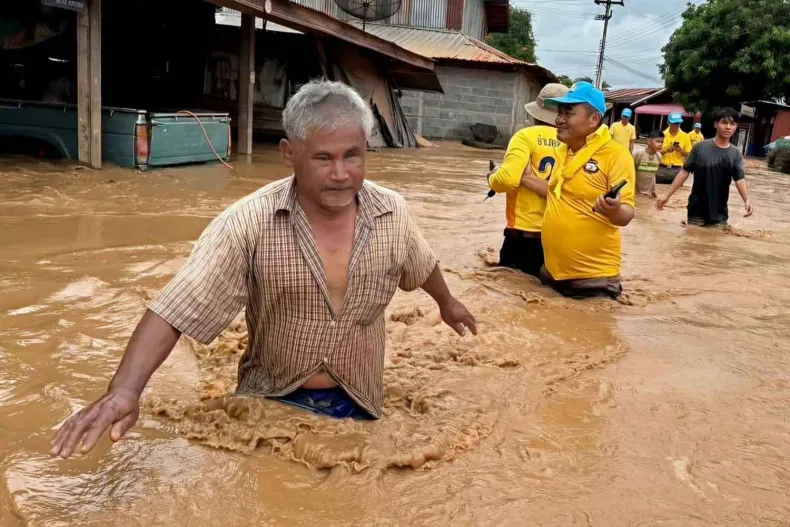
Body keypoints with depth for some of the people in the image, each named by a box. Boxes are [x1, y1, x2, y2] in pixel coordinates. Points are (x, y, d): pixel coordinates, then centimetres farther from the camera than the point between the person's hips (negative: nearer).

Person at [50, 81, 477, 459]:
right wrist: (124, 390, -42)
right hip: (270, 402, -2)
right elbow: (174, 310, -28)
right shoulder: (248, 223, -24)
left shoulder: (393, 215, -12)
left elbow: (422, 267, 10)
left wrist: (447, 302, 28)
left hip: (355, 403, 3)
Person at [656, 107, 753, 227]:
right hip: (696, 211, -1)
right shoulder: (701, 147, -4)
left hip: (719, 214, 1)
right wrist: (667, 195, -5)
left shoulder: (736, 154, 1)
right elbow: (685, 172, -1)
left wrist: (747, 200, -28)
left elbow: (739, 179, -8)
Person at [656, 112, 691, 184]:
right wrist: (666, 150, -16)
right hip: (662, 168, 0)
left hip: (677, 169, 0)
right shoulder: (663, 134, 2)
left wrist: (681, 151, -13)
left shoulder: (685, 136, 3)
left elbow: (688, 154, 6)